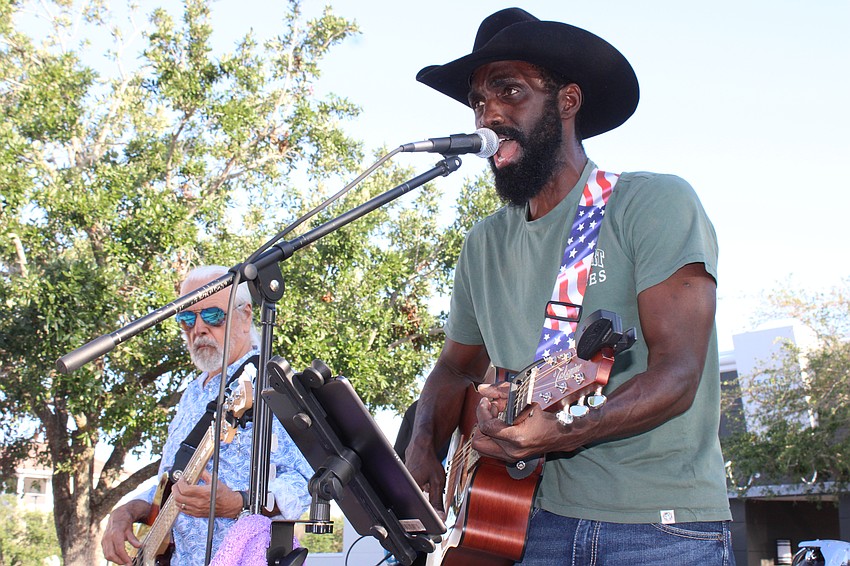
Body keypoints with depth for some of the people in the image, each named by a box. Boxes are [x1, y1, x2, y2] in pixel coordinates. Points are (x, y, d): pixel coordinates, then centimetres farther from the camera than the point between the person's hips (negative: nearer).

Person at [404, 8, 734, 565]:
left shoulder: (656, 203, -6)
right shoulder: (484, 244, 13)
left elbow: (677, 374, -15)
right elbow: (457, 366, 23)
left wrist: (561, 433, -31)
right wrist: (423, 447, 2)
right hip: (535, 519, 5)